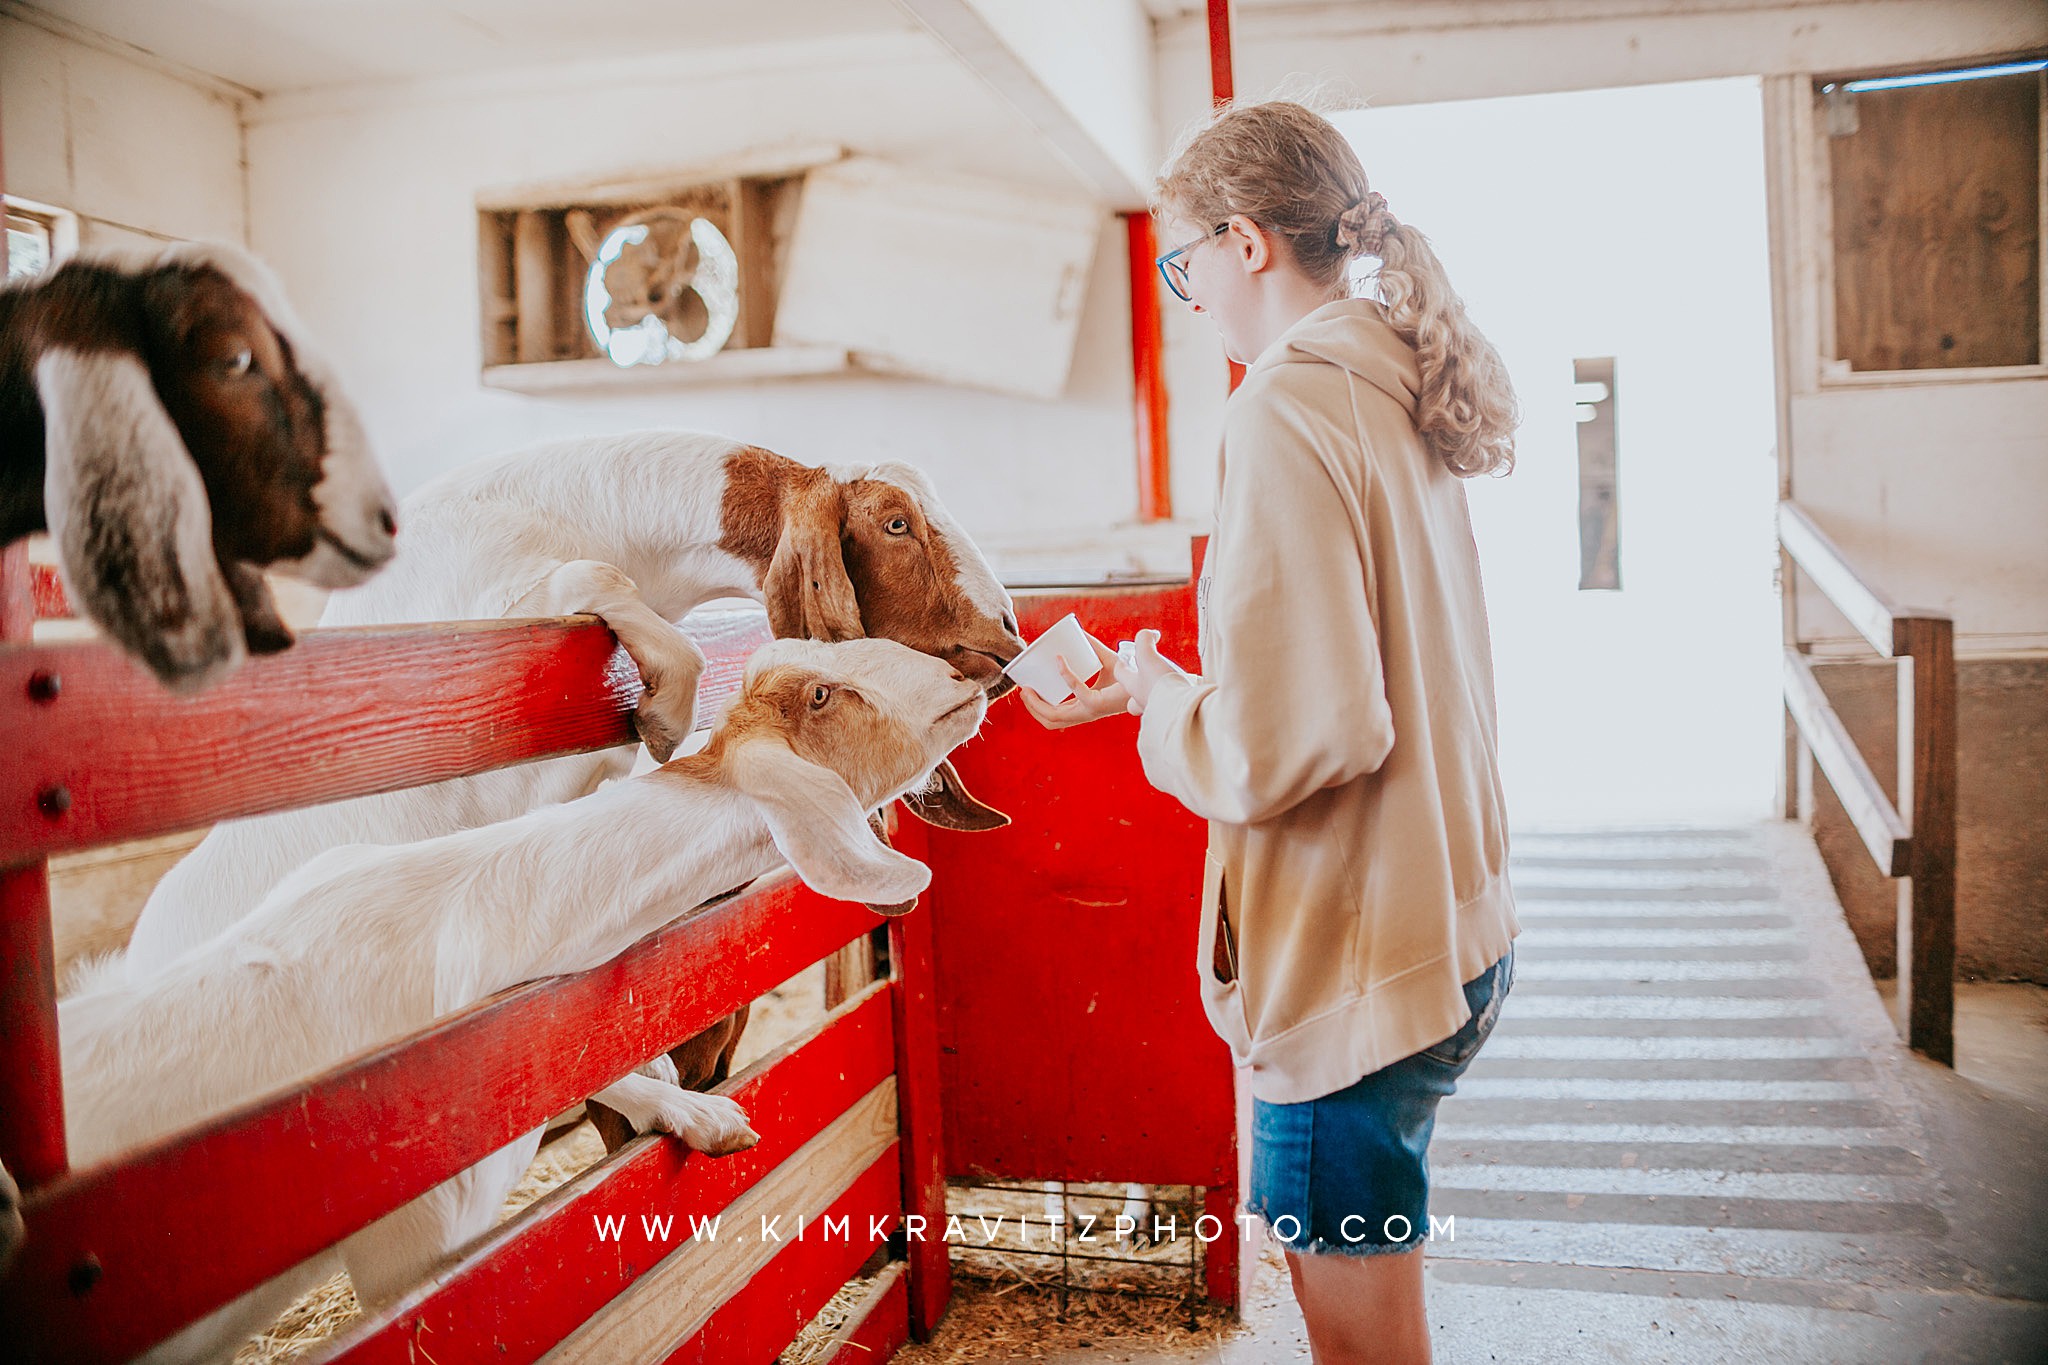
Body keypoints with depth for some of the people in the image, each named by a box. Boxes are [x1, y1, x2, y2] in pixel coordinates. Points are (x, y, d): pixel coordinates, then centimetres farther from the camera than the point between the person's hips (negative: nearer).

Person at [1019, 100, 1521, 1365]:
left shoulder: (1289, 405, -18)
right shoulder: (1394, 393, 10)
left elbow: (1292, 741, -24)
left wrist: (1160, 698, -6)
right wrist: (1181, 692, 15)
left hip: (1353, 966, -9)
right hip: (1451, 928, 9)